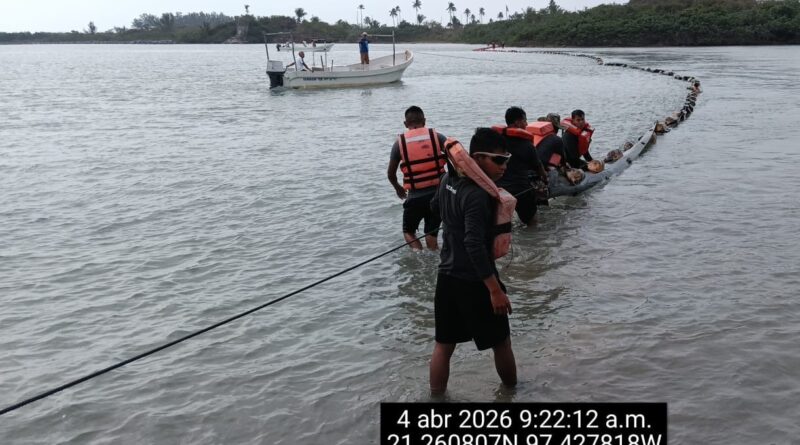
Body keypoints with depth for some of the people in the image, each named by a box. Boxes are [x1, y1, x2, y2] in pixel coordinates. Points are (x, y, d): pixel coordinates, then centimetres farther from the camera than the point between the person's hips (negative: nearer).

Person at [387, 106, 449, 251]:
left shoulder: (400, 142, 0)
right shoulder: (436, 136, 0)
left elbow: (390, 174, 4)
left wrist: (398, 188, 24)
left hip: (415, 196, -1)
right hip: (438, 193, 1)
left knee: (408, 231, 17)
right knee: (431, 233, 15)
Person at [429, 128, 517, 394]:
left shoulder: (449, 179, 3)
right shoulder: (478, 195, -24)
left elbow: (436, 205, 24)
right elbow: (475, 246, -30)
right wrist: (495, 289, -27)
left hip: (447, 276, 8)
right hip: (474, 281, -8)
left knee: (443, 345, 13)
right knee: (501, 342, 14)